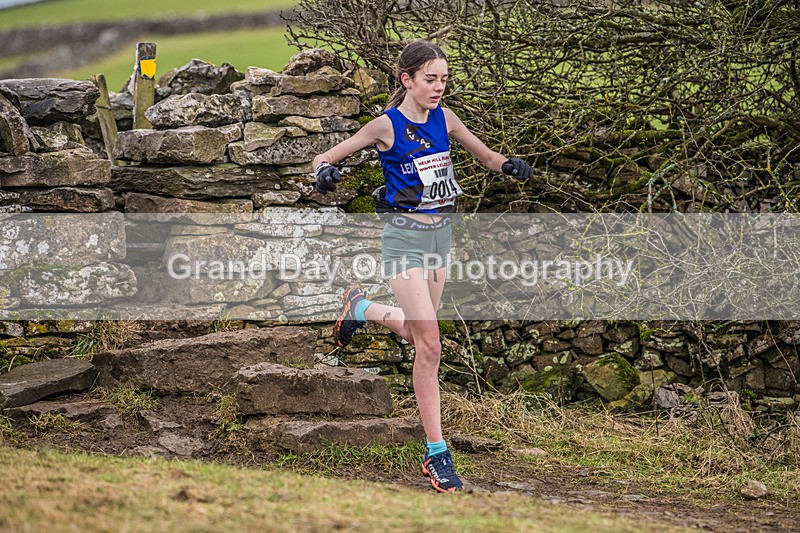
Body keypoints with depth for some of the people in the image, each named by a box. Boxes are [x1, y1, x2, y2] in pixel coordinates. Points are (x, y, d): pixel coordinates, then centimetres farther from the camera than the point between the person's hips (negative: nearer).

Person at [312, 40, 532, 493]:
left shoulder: (443, 117, 3)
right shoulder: (387, 126, -11)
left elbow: (486, 155, 13)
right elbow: (325, 158, -7)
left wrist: (509, 165, -9)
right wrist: (326, 172, -31)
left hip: (441, 234, 6)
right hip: (405, 237, -6)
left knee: (419, 332, 17)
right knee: (430, 346, -12)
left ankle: (361, 308, 45)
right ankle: (437, 453, -7)